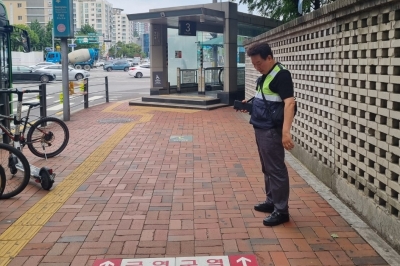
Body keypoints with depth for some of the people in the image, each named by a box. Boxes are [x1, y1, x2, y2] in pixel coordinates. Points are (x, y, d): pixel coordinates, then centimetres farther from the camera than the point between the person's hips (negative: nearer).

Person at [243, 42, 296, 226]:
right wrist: (249, 103, 11)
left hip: (272, 131, -10)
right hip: (261, 129, 10)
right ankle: (271, 201, 30)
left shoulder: (281, 75, -16)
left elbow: (289, 103, -27)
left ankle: (281, 211, 5)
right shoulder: (265, 76, 13)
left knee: (276, 170, -3)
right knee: (267, 168, 18)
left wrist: (286, 131, -36)